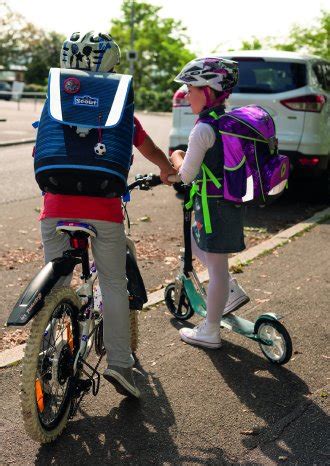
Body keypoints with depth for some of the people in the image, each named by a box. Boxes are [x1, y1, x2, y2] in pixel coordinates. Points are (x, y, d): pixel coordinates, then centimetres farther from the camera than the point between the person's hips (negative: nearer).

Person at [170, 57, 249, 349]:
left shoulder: (203, 129, -20)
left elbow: (186, 175, -14)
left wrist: (177, 159, 5)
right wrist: (188, 160, 17)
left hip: (213, 205, -9)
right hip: (232, 201, 9)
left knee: (217, 267, 1)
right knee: (197, 244, 28)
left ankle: (210, 332, 15)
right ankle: (233, 292, 31)